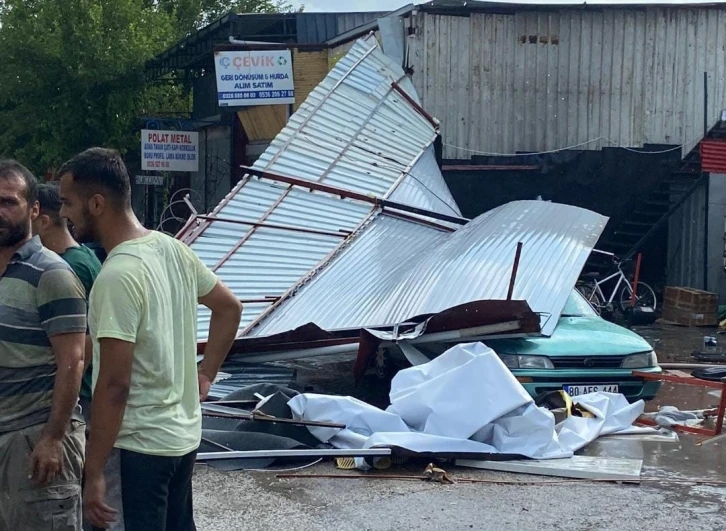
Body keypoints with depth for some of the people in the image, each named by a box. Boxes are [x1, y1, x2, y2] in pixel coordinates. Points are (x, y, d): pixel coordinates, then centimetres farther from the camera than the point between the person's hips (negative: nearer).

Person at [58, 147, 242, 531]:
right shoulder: (172, 248, 4)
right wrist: (205, 375, 16)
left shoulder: (118, 276, -22)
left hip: (141, 446, -9)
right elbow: (230, 308, 17)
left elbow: (114, 383, -24)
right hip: (183, 434, 9)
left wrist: (93, 473, -19)